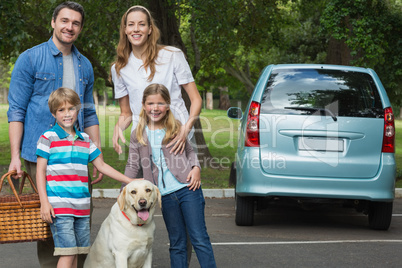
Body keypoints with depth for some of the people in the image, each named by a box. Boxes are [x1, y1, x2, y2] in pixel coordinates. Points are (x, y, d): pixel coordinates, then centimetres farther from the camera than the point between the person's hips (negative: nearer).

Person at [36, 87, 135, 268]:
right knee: (67, 253, -12)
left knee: (76, 253, 7)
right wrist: (44, 202, -11)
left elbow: (101, 166, 19)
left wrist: (129, 181, 16)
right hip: (59, 206, -5)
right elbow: (40, 171, -2)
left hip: (81, 206, 5)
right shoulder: (48, 138, -1)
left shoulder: (85, 140, 14)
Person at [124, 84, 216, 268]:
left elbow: (189, 150, 16)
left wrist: (196, 168, -3)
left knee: (199, 238, -2)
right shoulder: (137, 136, 7)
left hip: (187, 188, -2)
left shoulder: (176, 128, 4)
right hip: (166, 196, 2)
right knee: (177, 242, 9)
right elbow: (132, 165, 10)